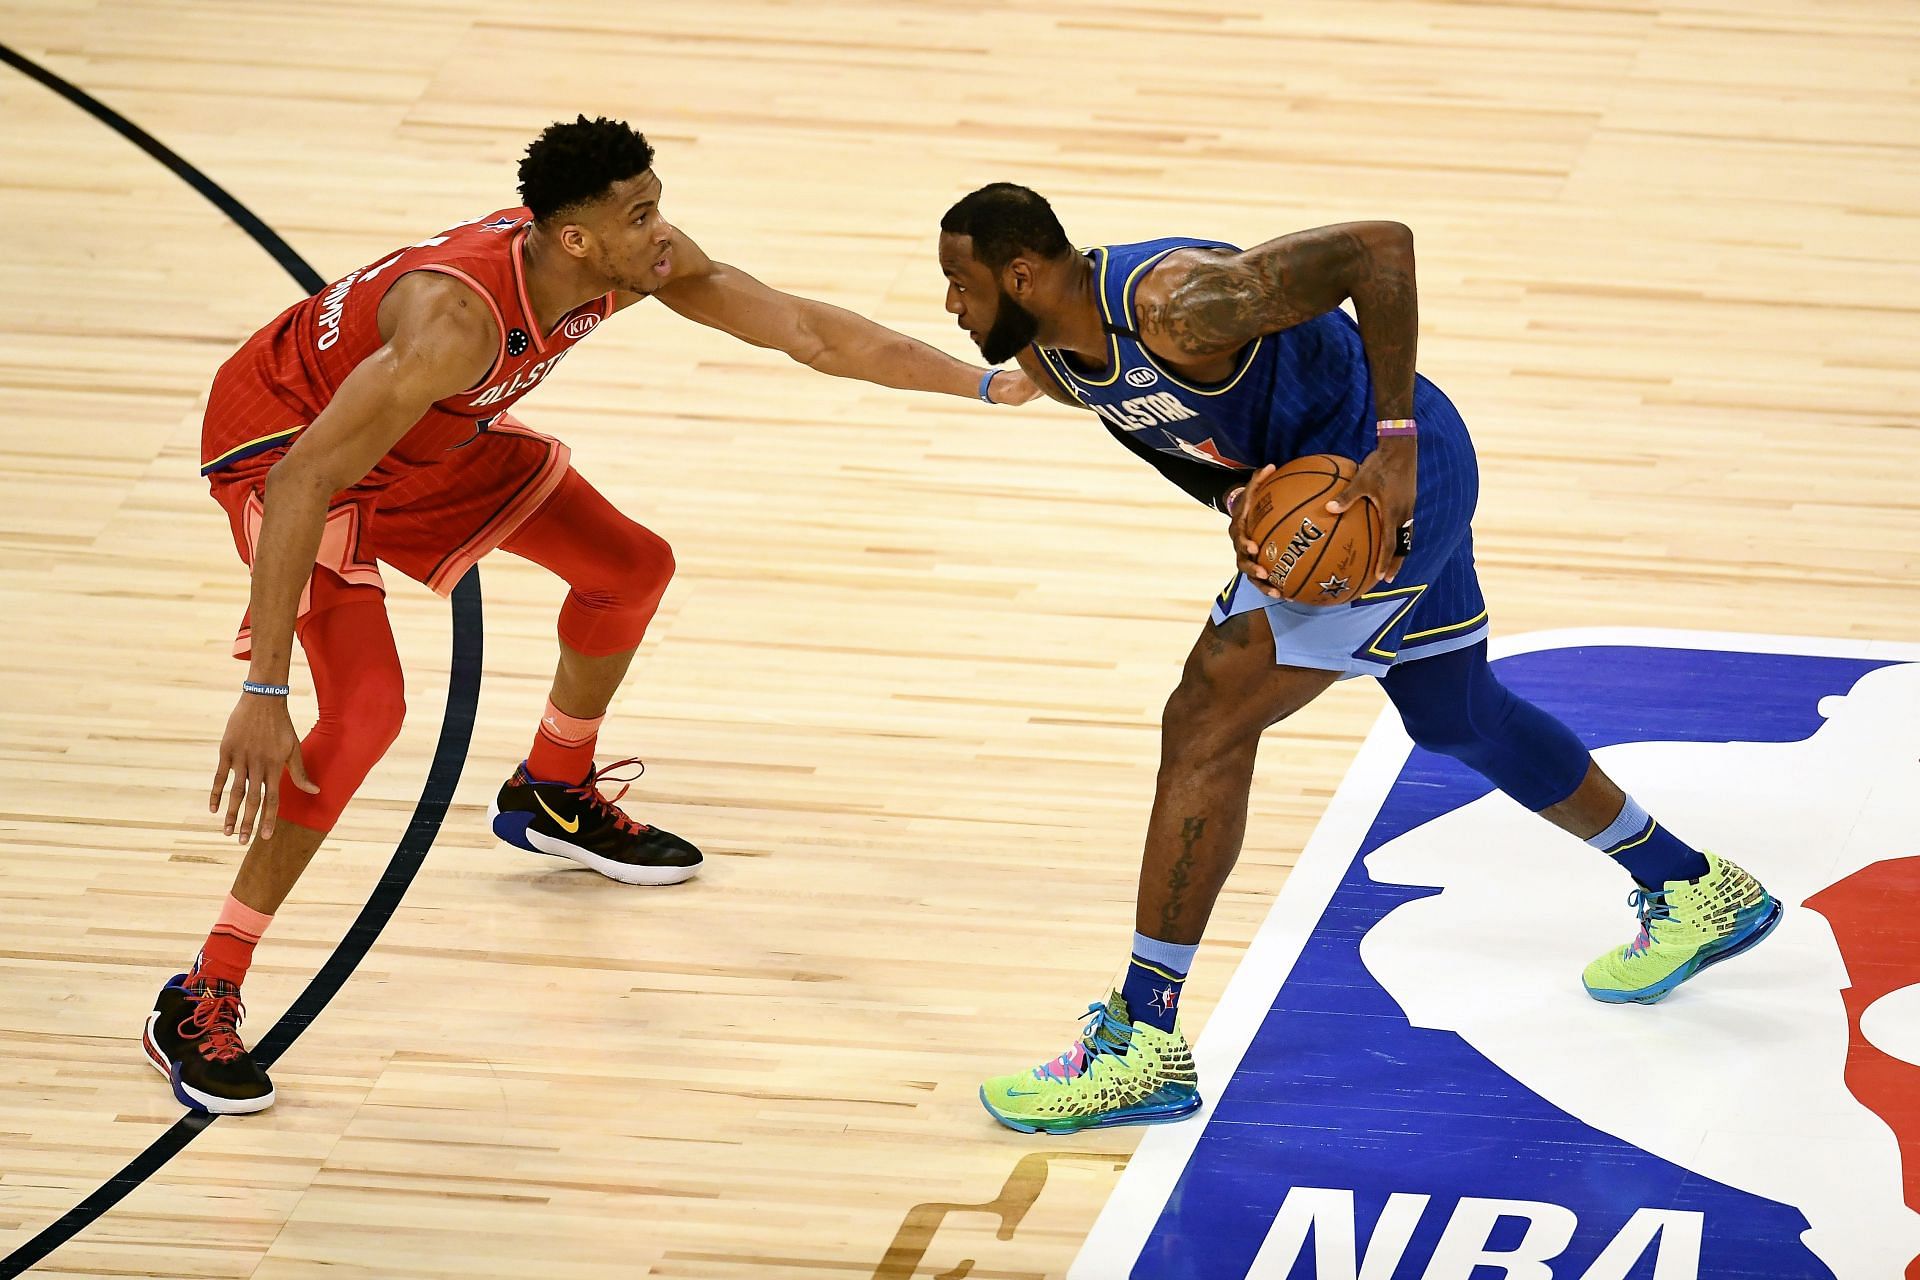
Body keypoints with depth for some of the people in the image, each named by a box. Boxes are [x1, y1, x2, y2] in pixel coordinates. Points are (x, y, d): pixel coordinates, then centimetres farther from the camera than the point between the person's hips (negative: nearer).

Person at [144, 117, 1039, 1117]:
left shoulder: (639, 261, -19)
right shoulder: (457, 319, -42)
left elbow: (804, 330, -7)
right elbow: (303, 483, -43)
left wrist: (987, 384, -10)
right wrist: (263, 694, -47)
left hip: (431, 436, 9)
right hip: (284, 437, -8)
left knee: (631, 568, 15)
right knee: (366, 709, -25)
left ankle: (554, 797, 44)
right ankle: (200, 1003, -16)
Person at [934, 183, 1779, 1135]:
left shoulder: (1176, 304, -32)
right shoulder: (1051, 362, -4)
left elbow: (1379, 246, -31)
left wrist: (1396, 442, -30)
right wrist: (1239, 498, -11)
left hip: (1395, 474, -10)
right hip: (1308, 486, 10)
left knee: (1207, 724, -16)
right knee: (1456, 718, 27)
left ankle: (1145, 1040, -12)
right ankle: (1695, 890, 46)